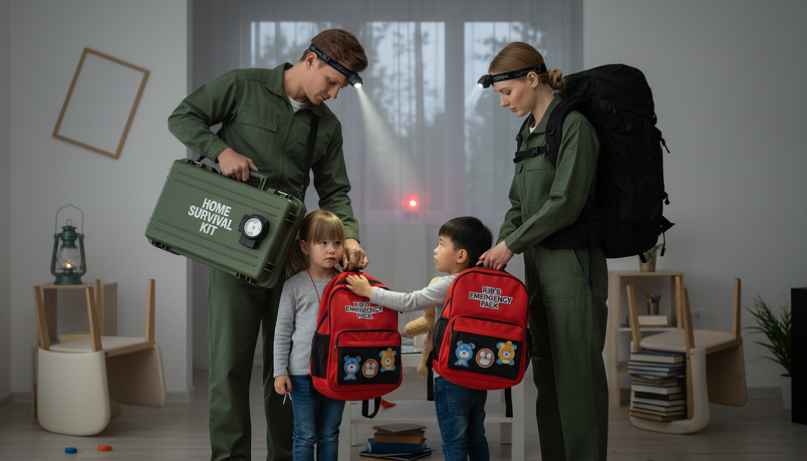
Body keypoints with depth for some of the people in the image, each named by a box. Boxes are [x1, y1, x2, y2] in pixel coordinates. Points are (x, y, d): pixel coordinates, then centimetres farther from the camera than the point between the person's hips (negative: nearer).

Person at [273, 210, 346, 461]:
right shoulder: (295, 286, -4)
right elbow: (282, 331, 0)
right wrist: (280, 371, -4)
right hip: (302, 373, -2)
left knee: (330, 435, 12)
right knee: (305, 436, 6)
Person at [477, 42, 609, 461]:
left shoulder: (573, 126, -11)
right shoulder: (530, 132, 15)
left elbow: (565, 203, -17)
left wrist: (511, 244, -11)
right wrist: (500, 248, 3)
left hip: (572, 267, -9)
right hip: (539, 268, 9)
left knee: (577, 379, -3)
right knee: (546, 377, 13)